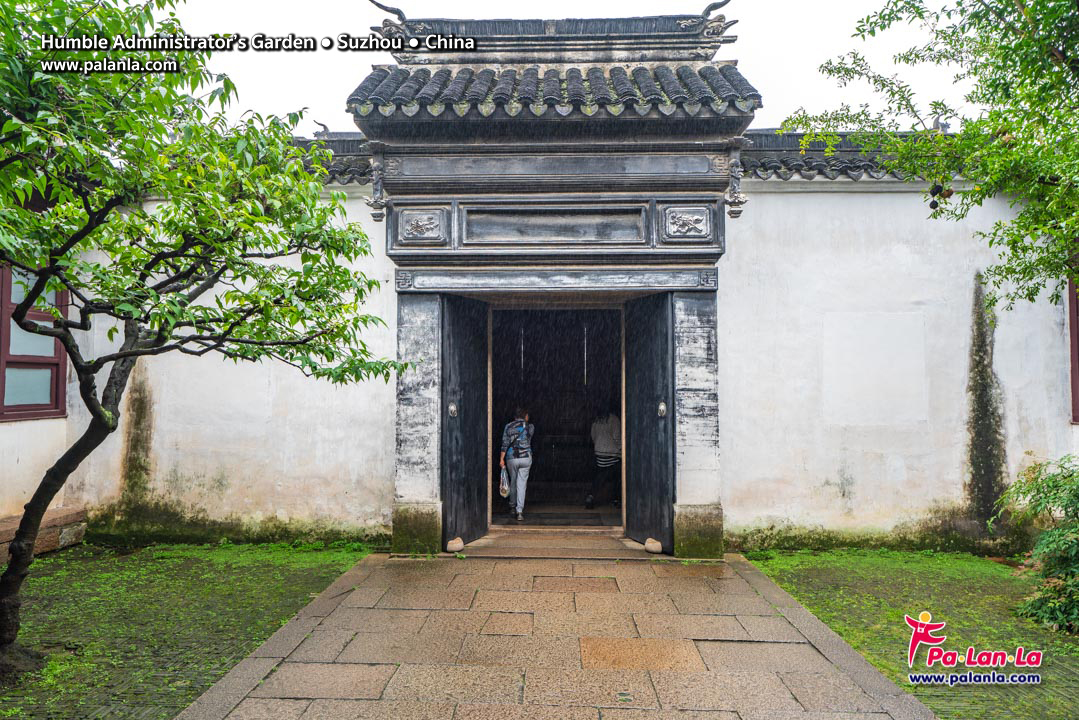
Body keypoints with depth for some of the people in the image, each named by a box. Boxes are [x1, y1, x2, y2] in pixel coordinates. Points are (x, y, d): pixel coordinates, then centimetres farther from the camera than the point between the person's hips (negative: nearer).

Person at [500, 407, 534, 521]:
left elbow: (505, 444, -2)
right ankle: (519, 511, -7)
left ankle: (512, 507, 32)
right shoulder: (530, 427, 2)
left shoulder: (508, 426, 2)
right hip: (526, 457, -1)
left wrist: (501, 459, 2)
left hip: (511, 458, 1)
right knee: (522, 484, -1)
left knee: (513, 482, 19)